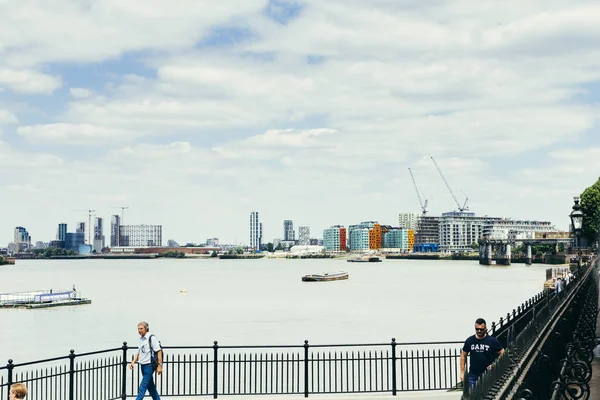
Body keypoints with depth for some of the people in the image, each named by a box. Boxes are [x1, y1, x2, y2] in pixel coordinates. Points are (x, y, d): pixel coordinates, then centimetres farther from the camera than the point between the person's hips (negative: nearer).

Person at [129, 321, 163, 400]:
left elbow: (159, 352, -13)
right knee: (150, 386, 13)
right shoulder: (141, 339, 13)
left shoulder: (151, 338, -10)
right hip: (143, 365, 8)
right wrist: (133, 362, 6)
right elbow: (138, 353, 21)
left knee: (142, 387, -10)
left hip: (149, 365, -8)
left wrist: (159, 366, -17)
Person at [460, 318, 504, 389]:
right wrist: (462, 372, 5)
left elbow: (502, 354, 3)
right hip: (472, 375, 2)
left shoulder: (492, 340, -3)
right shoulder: (469, 340, 3)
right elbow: (463, 356, 10)